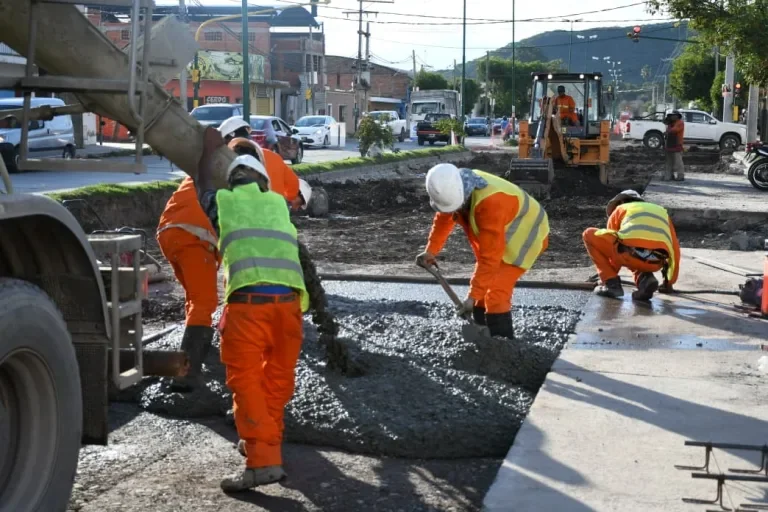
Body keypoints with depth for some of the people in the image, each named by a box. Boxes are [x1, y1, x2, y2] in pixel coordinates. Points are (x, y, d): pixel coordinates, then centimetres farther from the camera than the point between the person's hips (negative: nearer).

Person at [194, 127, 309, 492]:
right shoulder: (278, 202, 26)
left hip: (249, 297, -3)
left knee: (245, 378, -1)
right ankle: (265, 441, 28)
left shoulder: (222, 201, 19)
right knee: (279, 375, 17)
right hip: (288, 296, 3)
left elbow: (203, 184, 43)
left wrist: (211, 149, 59)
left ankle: (263, 460, -10)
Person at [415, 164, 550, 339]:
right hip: (501, 235, 8)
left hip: (524, 235, -8)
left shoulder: (490, 202, -39)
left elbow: (489, 256, -36)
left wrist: (473, 295, -34)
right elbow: (443, 218, 9)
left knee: (495, 294, -19)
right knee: (483, 289, 11)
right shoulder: (452, 187, -15)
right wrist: (431, 250, 5)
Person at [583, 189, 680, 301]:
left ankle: (611, 283, 10)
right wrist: (669, 282, 48)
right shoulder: (662, 212, 37)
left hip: (631, 254, -4)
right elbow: (675, 250, 37)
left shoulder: (619, 210, 29)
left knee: (590, 235, 20)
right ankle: (644, 279, 7)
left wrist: (611, 278, 48)